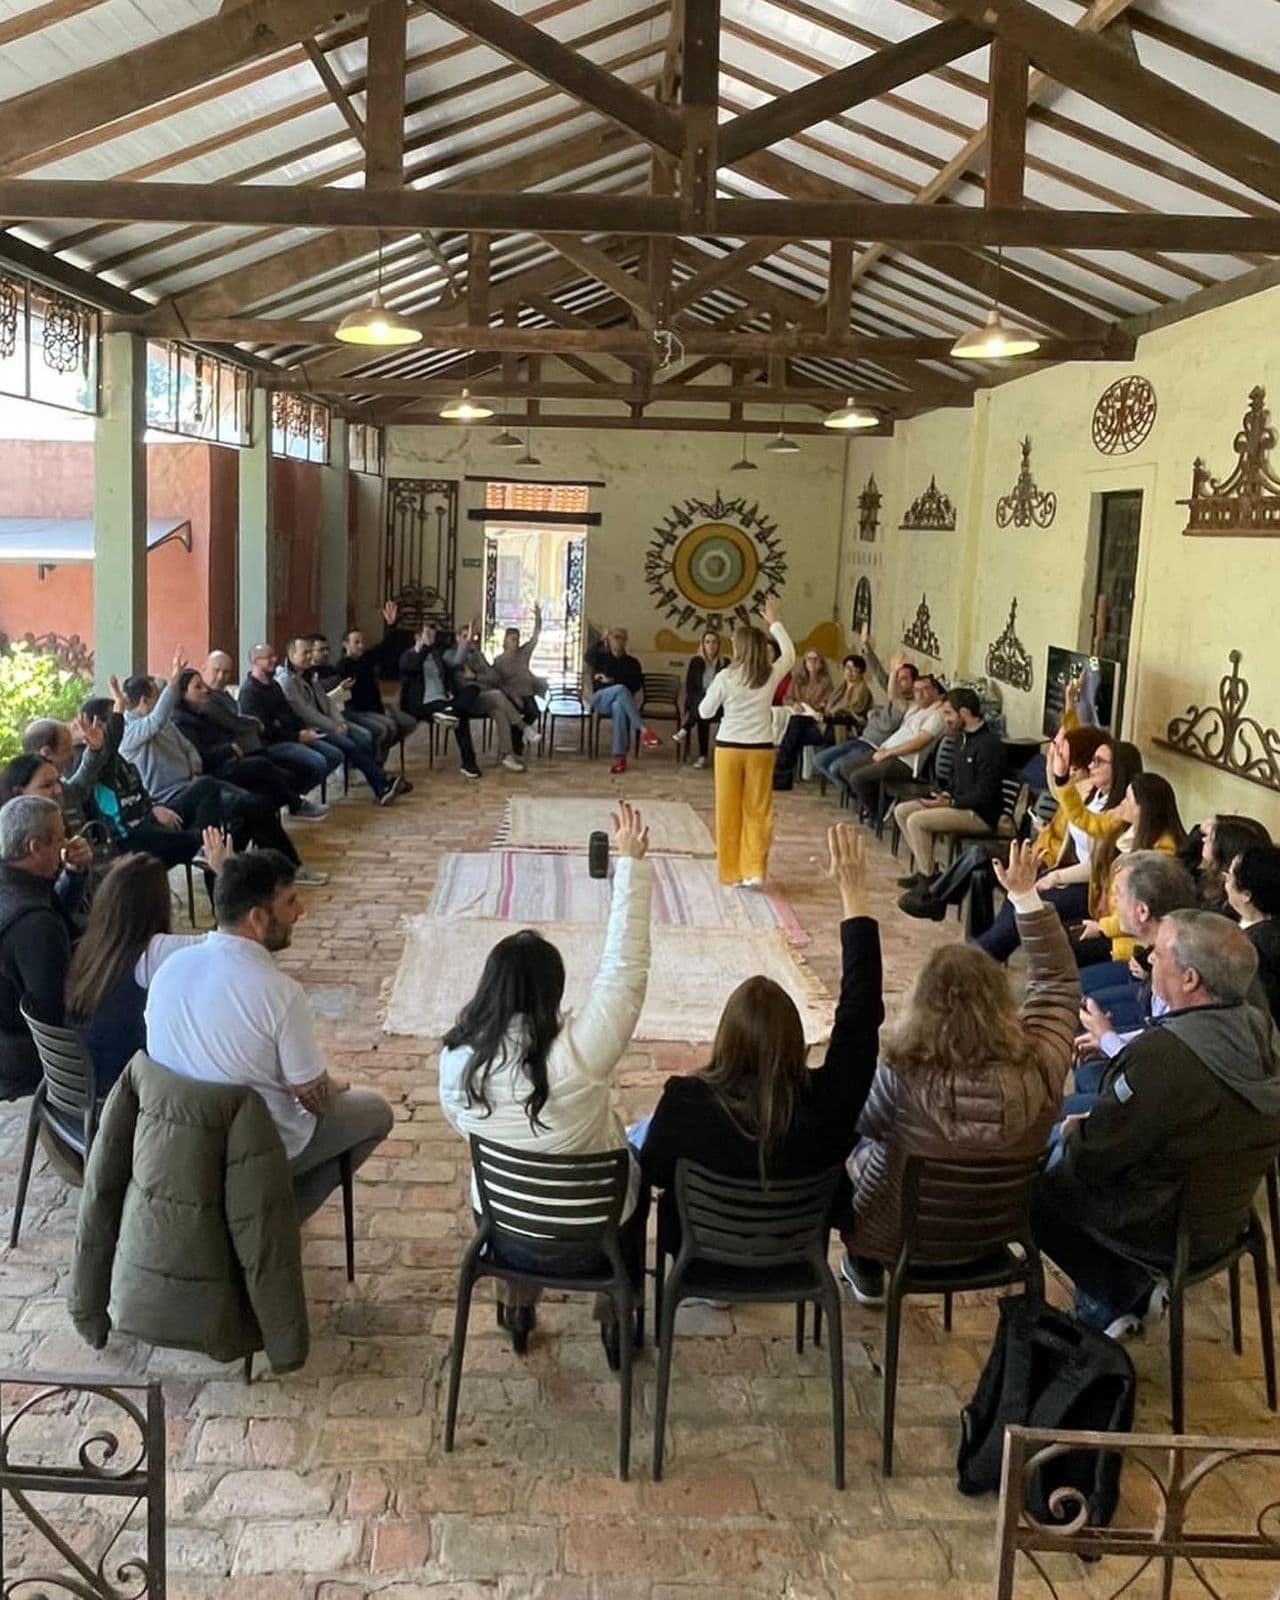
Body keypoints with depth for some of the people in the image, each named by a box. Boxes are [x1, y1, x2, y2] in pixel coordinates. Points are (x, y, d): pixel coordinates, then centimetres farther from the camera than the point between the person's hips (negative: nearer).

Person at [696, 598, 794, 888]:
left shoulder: (725, 677, -10)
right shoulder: (771, 676, -4)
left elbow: (705, 712, -1)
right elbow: (790, 654, 17)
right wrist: (775, 622, 25)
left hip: (729, 748, -1)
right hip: (760, 749, 2)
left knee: (728, 811, 8)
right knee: (758, 811, 6)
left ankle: (731, 871, 14)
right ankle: (755, 871, -1)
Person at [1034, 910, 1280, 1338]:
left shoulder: (1162, 1055, -35)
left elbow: (1093, 1157, -23)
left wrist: (1074, 1133, -2)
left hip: (1162, 1229, -7)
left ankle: (1125, 1295, 16)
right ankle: (1138, 1288, 24)